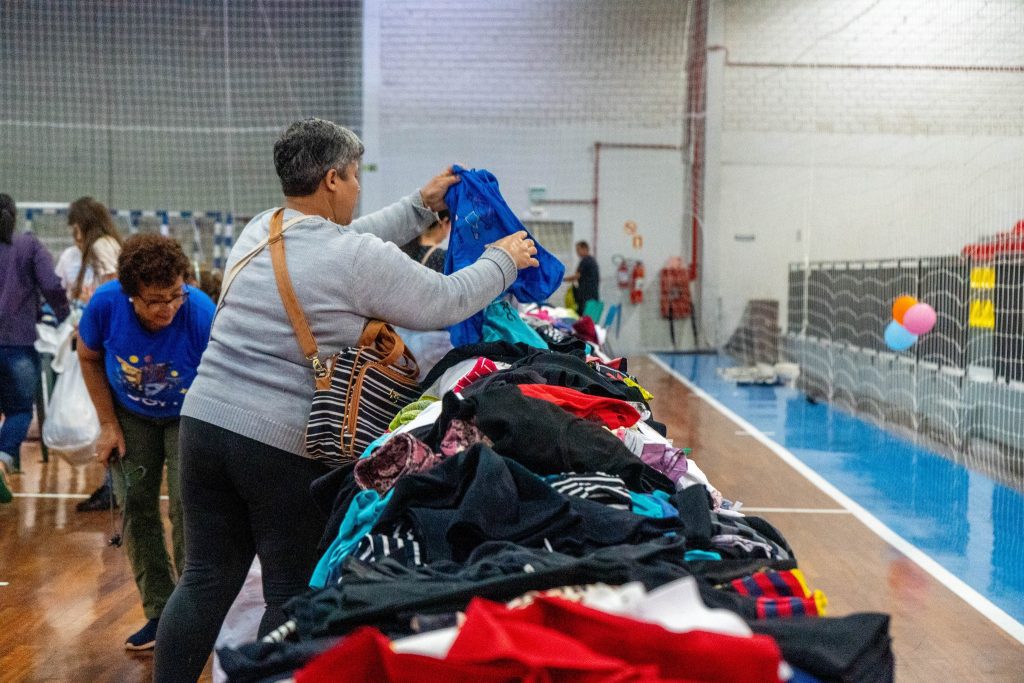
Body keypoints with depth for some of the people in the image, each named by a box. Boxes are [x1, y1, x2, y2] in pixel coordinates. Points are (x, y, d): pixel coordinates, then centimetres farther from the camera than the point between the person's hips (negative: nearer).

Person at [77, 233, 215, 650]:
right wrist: (108, 424, -7)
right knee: (136, 506, 1)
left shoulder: (202, 315, -35)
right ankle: (160, 613, 12)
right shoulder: (106, 304, -26)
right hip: (131, 416, 3)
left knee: (187, 505, -13)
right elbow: (89, 358, -5)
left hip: (188, 416, -3)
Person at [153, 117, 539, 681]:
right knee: (293, 597, 7)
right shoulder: (359, 258, -12)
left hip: (205, 421, 7)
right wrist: (503, 260, 16)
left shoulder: (256, 231, 10)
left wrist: (420, 206, 31)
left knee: (206, 582, 14)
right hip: (284, 446, -7)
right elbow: (447, 301, -1)